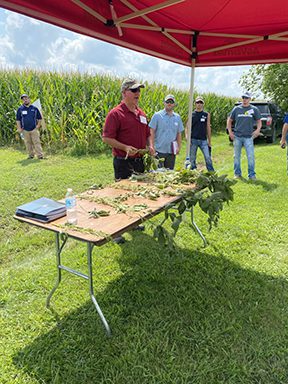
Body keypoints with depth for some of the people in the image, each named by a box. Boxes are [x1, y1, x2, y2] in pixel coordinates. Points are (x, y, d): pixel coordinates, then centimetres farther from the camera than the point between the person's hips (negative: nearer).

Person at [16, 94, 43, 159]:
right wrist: (19, 128, -2)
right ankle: (31, 155, 18)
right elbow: (18, 120, 7)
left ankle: (40, 155, -9)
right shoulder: (20, 109, 6)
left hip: (34, 129, -2)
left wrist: (38, 125, -2)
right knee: (28, 143, 8)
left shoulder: (34, 108, 5)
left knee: (36, 142, -7)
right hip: (25, 130, 2)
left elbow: (39, 118, 11)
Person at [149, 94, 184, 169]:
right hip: (159, 150, -4)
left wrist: (179, 147, 5)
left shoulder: (177, 117, 10)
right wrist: (152, 147, -11)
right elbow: (152, 132, -4)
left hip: (172, 151, 4)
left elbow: (179, 134, 14)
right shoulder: (157, 115, -1)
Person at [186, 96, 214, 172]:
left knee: (208, 158, -8)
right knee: (192, 159, 5)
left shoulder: (206, 115, 8)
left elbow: (208, 128, 10)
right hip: (193, 140, 0)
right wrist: (187, 136, -13)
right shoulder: (191, 114, 5)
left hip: (203, 140, 0)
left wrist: (209, 141, 7)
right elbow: (187, 127, 5)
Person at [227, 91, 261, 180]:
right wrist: (230, 131, 3)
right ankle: (237, 173, 19)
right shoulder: (236, 109, 8)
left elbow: (259, 121, 10)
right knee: (237, 156, 7)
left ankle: (252, 175, 4)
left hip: (248, 137, -1)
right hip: (237, 136, 1)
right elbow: (229, 120, 14)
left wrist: (258, 130, -9)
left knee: (251, 156, -6)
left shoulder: (254, 109, 6)